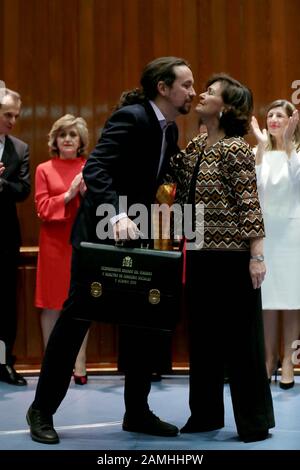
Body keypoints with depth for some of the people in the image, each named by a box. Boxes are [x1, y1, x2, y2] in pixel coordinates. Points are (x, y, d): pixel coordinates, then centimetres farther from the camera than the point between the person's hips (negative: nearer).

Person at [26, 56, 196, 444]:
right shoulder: (130, 118, -17)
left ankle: (137, 412, 20)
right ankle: (42, 410, 12)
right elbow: (95, 168, -28)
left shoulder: (169, 131, 9)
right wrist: (117, 215, -41)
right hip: (100, 233, -8)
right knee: (75, 318, -1)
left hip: (135, 237, 8)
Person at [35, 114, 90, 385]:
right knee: (52, 304, 1)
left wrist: (86, 192, -13)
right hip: (54, 244, 0)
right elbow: (43, 208, -1)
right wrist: (68, 194, -13)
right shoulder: (44, 170, 6)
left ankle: (80, 364, 8)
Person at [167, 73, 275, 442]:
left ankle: (255, 420, 12)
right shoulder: (195, 146, 13)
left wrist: (257, 256, -19)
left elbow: (249, 205, -14)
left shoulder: (236, 148, -10)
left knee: (240, 337, 0)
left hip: (232, 254, -8)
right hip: (200, 253, 8)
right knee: (203, 335, 13)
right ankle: (206, 413, 25)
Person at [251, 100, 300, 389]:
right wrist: (262, 145, -13)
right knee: (268, 298, 2)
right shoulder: (258, 153, 8)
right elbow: (253, 185, -9)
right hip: (265, 230, 1)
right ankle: (269, 358, 11)